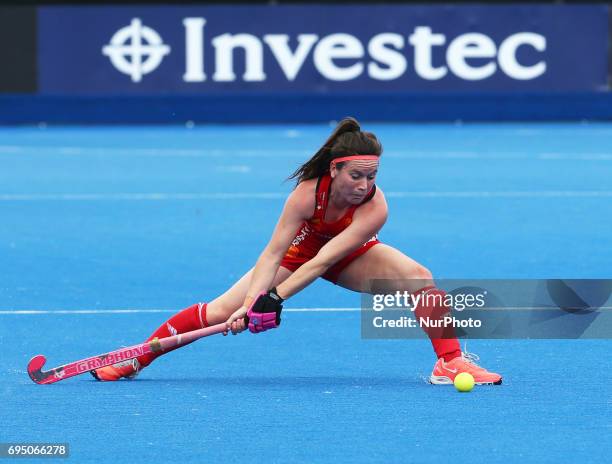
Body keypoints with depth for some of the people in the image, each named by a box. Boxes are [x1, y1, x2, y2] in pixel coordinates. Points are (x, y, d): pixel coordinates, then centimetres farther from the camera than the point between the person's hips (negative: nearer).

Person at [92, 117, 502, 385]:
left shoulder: (374, 207, -36)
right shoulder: (308, 192, -34)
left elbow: (324, 260, -40)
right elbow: (273, 254, -32)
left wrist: (275, 299, -44)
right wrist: (251, 304, -44)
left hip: (351, 256, 0)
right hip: (301, 249, 0)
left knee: (420, 279, -26)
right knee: (222, 311, -10)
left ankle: (450, 362, -14)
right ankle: (137, 359, 4)